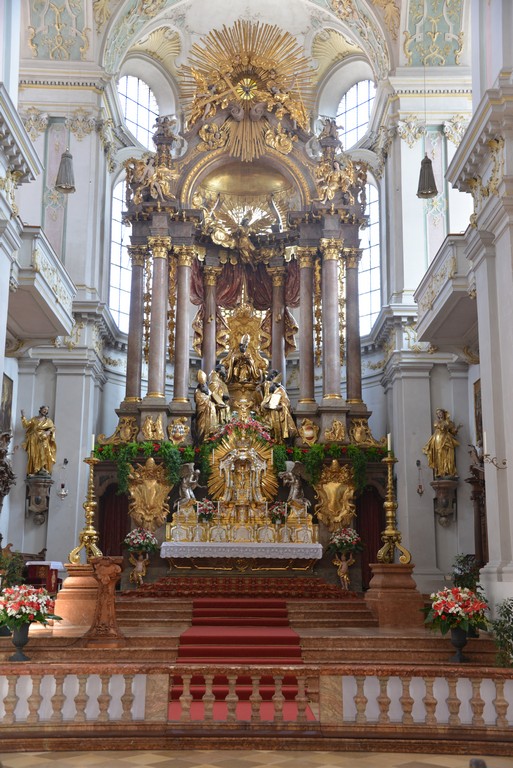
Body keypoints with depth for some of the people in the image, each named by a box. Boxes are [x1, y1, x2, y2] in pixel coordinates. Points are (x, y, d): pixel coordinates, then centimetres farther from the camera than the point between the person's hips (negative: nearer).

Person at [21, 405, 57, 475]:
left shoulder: (48, 420, 16)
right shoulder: (34, 419, 18)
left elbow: (52, 427, 4)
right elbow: (26, 424, 9)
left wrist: (49, 431, -16)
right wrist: (23, 417, 1)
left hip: (43, 439, -1)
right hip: (34, 439, 1)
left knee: (43, 452, -23)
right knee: (34, 454, -10)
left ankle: (43, 468, -32)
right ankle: (36, 470, -16)